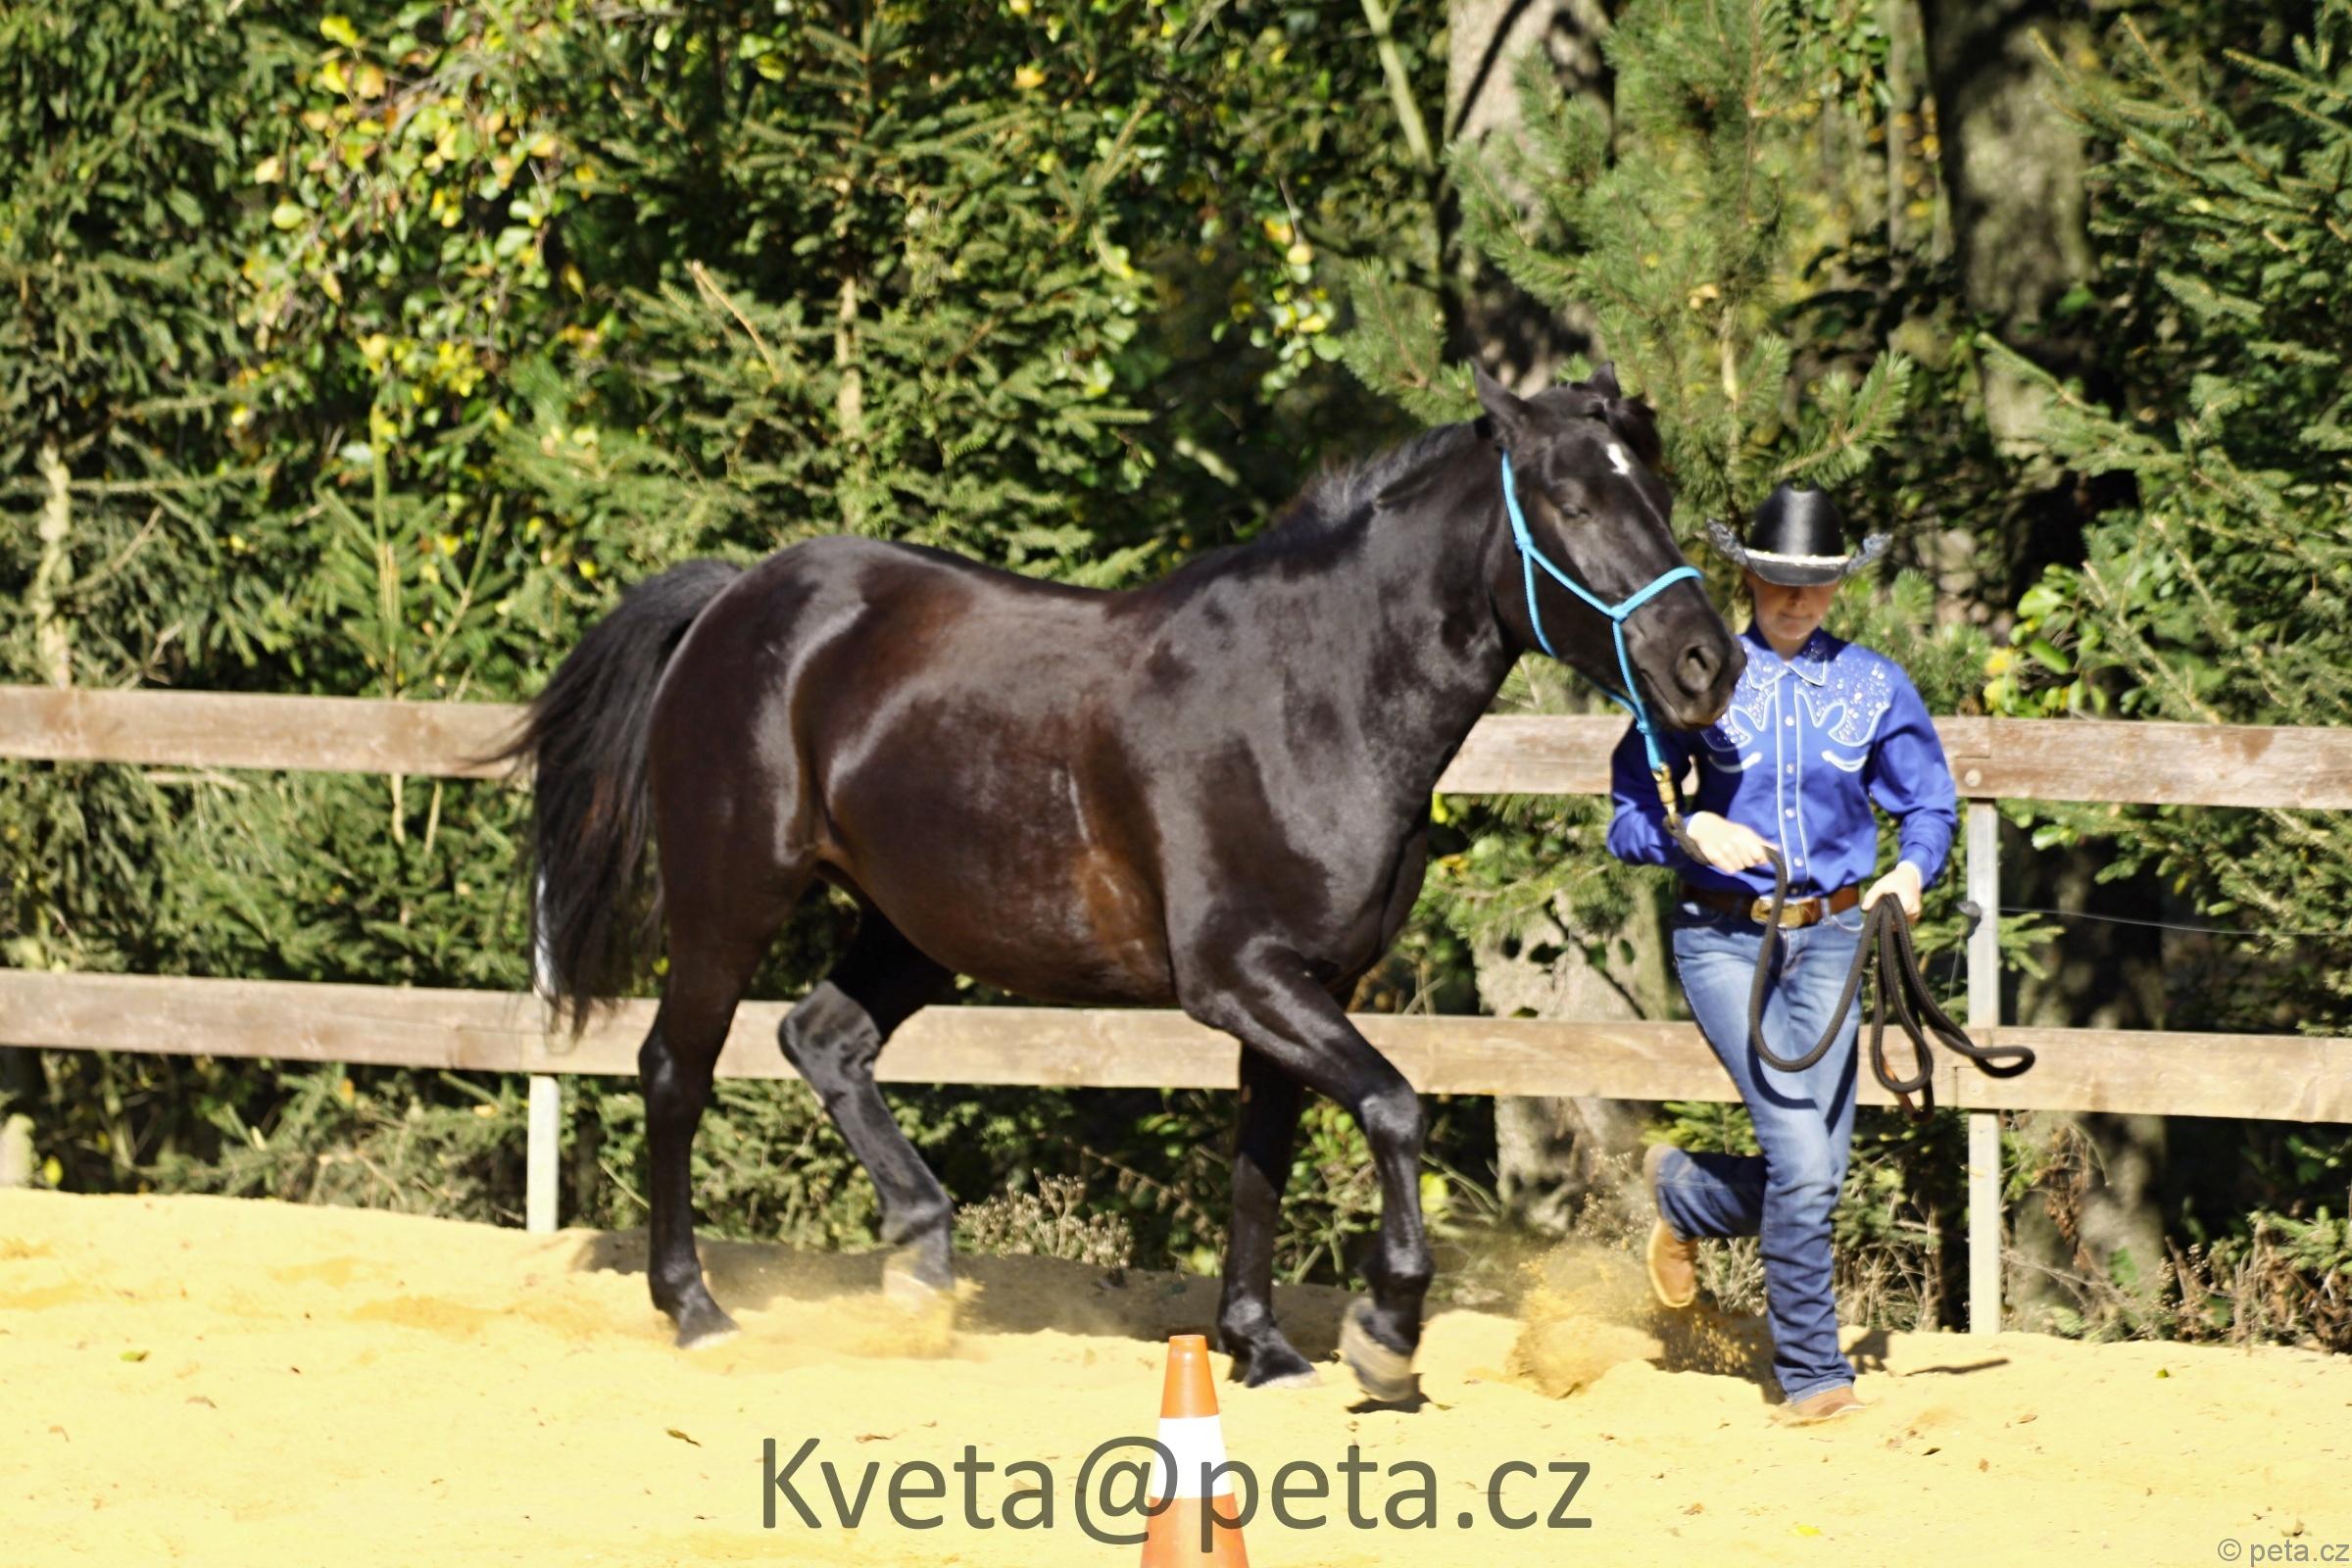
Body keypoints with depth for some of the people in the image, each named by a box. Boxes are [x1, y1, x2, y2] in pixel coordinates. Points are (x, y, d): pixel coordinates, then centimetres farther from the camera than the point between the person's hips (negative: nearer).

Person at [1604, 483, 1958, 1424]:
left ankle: (1683, 1190, 36)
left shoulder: (1874, 687, 5)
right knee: (1802, 1161, -15)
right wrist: (1692, 830, -21)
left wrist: (1913, 869, -10)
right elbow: (1626, 821, 0)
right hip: (1724, 938, -3)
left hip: (1831, 936, 3)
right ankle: (1811, 1372, 2)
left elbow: (1928, 804, 11)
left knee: (1817, 1167, 2)